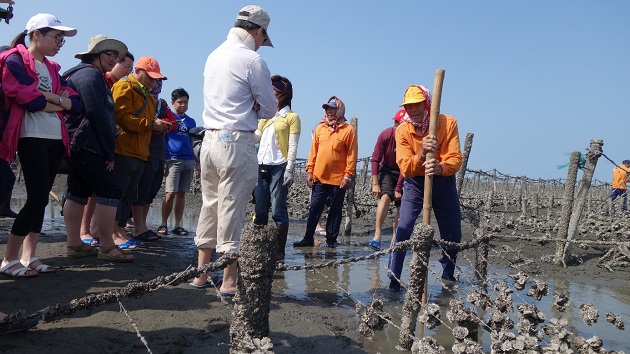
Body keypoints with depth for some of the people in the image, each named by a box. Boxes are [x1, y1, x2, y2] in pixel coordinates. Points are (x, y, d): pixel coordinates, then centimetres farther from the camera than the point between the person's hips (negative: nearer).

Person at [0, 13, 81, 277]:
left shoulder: (52, 69, 19)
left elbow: (76, 103, 9)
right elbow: (30, 100, -16)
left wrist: (50, 97, -8)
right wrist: (59, 103, -2)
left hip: (55, 139, 7)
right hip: (32, 138, -7)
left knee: (40, 198, 6)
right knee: (38, 198, -11)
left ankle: (29, 257, 11)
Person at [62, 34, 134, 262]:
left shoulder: (90, 75, 24)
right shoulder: (90, 75, -10)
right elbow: (97, 113, -18)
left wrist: (107, 150, 15)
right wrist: (109, 152, -14)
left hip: (78, 147, 11)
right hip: (86, 146, -11)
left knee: (78, 192, 11)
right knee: (111, 191, -10)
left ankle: (74, 244, 17)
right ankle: (106, 247, -6)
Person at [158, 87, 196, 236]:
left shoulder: (191, 121, 17)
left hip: (189, 161, 4)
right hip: (173, 160, -4)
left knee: (182, 193, 5)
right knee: (171, 193, -11)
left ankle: (178, 226, 10)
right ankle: (163, 224, 0)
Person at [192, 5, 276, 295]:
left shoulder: (214, 55, 14)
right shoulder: (252, 60, -9)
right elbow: (269, 109, -3)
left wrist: (248, 108, 8)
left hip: (210, 138, 7)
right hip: (237, 141, -7)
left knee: (210, 206, 14)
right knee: (231, 210, -2)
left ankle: (201, 273, 22)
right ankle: (229, 281, 5)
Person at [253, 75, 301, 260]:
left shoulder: (291, 117, 1)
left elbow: (293, 146, -5)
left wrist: (289, 170, -12)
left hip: (279, 167, -6)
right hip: (262, 166, 6)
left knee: (278, 211, -6)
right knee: (259, 210, 6)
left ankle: (280, 250, 0)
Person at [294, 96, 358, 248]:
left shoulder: (348, 130, -3)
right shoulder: (320, 128, 9)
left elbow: (352, 155, -6)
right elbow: (313, 151, 11)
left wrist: (348, 176, -11)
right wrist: (310, 171, 5)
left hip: (338, 179, -3)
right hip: (319, 178, 4)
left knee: (335, 210, 6)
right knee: (314, 209, 6)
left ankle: (331, 239, 15)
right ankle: (308, 238, 13)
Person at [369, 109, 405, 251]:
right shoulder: (386, 135, -21)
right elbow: (375, 159, -15)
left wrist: (399, 188, -20)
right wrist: (375, 184, -17)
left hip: (404, 173, 1)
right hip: (387, 170, -1)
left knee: (402, 206, -3)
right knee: (386, 196, -25)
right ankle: (377, 234, -29)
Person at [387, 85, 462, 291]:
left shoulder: (447, 123, -15)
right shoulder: (402, 131, -14)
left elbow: (456, 159, -22)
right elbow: (406, 169, -22)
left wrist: (440, 167, -44)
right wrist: (422, 154, -41)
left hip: (443, 181, 1)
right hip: (415, 183, -1)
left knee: (453, 233, 8)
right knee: (403, 229, -16)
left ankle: (448, 274, 34)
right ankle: (393, 281, -8)